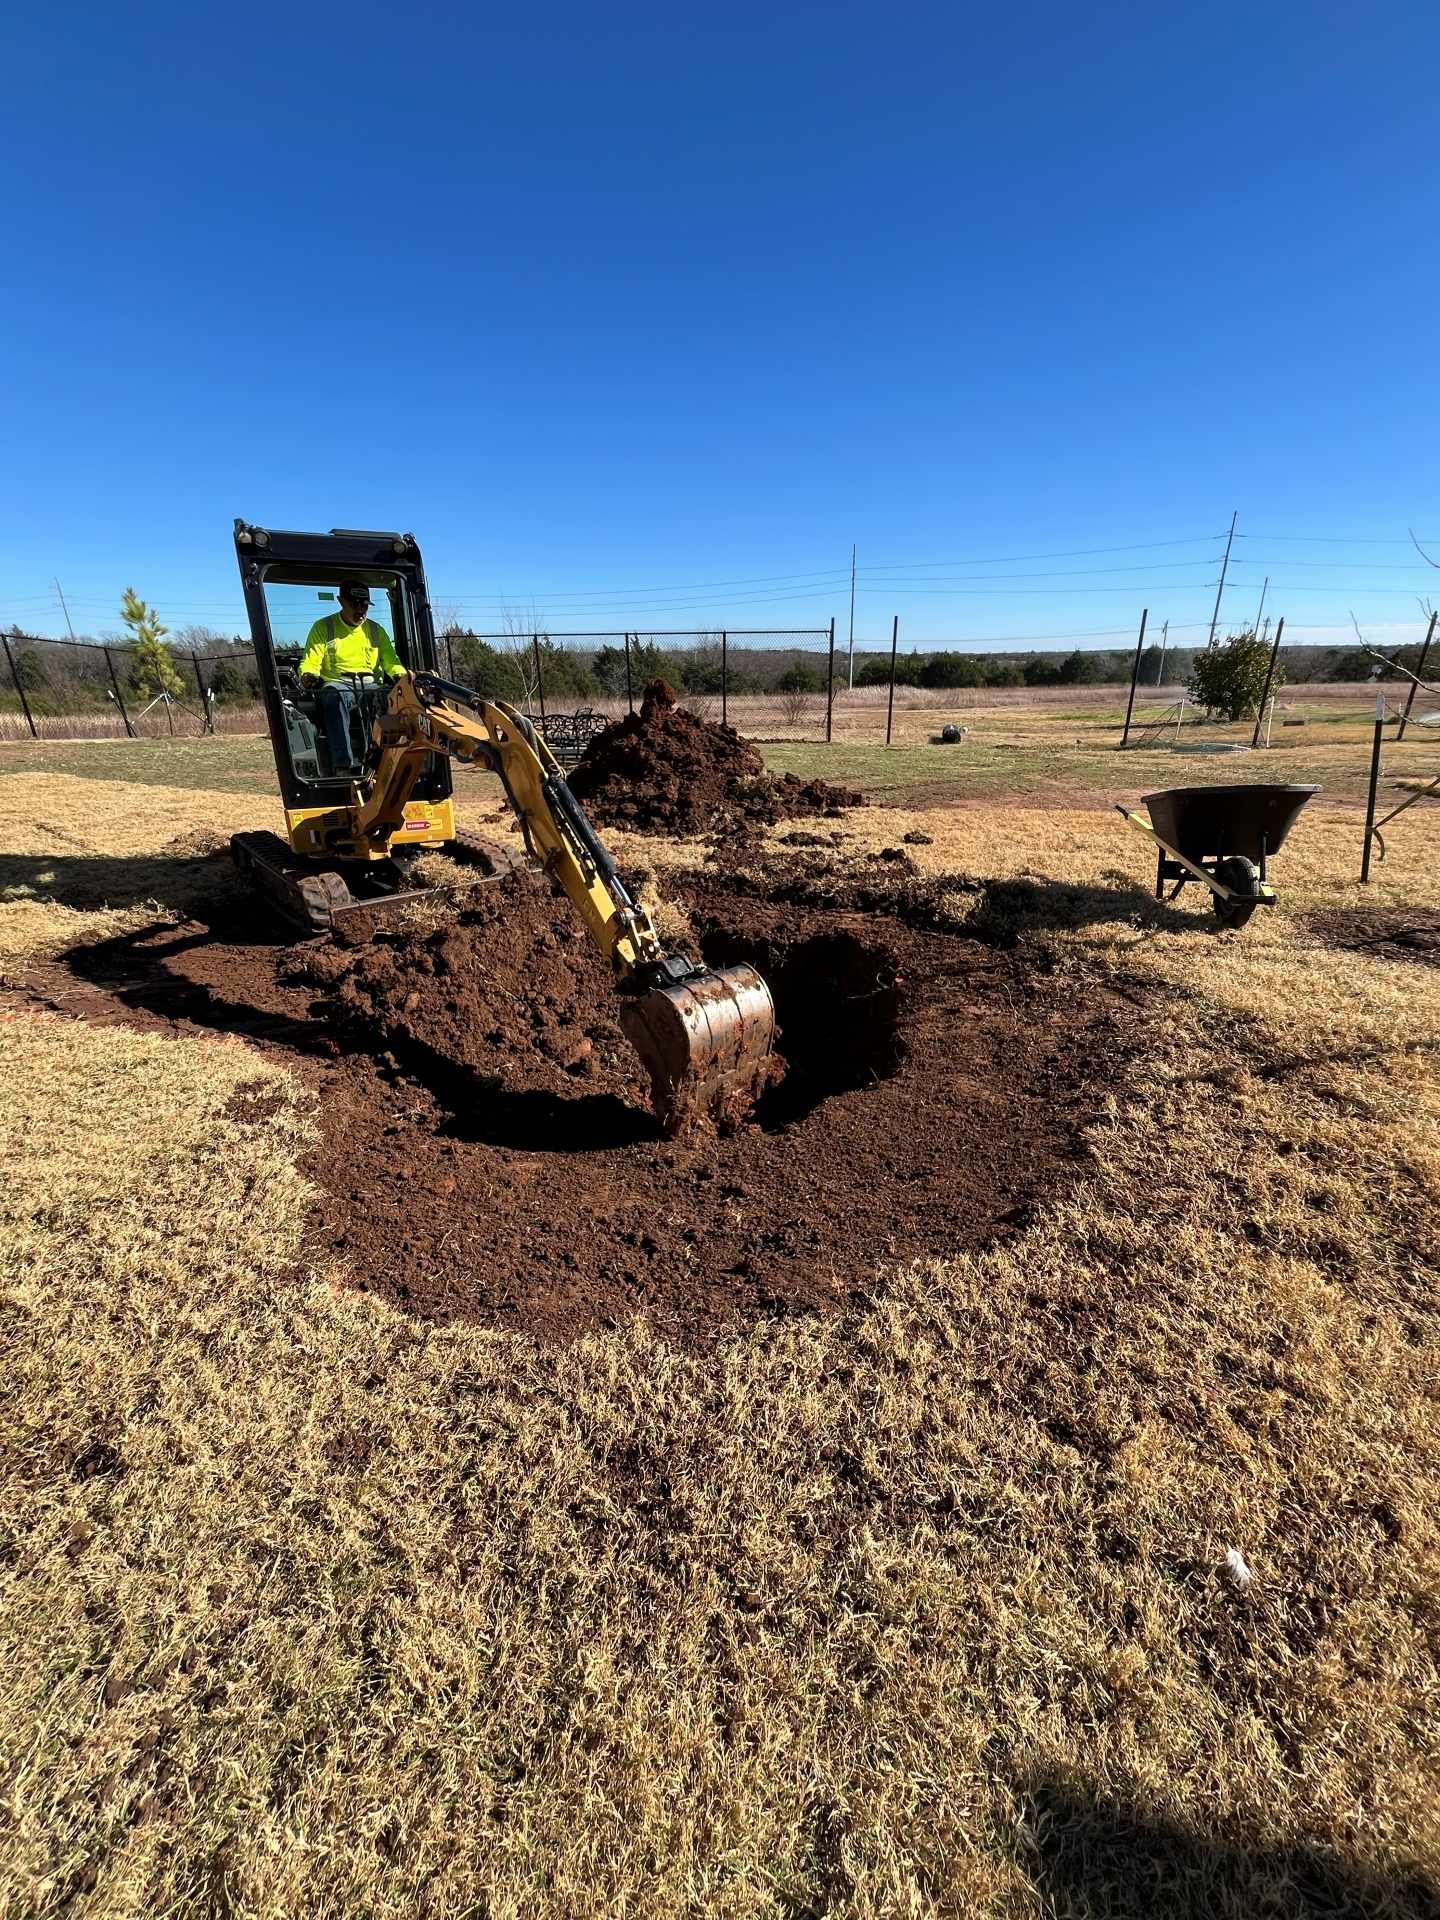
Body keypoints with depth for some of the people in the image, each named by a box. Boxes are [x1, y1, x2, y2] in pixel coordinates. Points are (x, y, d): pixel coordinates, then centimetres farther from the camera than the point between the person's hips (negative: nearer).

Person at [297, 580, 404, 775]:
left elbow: (391, 660, 14)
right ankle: (343, 765, -52)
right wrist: (308, 676, -20)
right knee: (334, 695, -40)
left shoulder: (376, 630, 20)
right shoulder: (323, 627, 10)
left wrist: (401, 675, -10)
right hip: (337, 683, -3)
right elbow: (310, 662, 4)